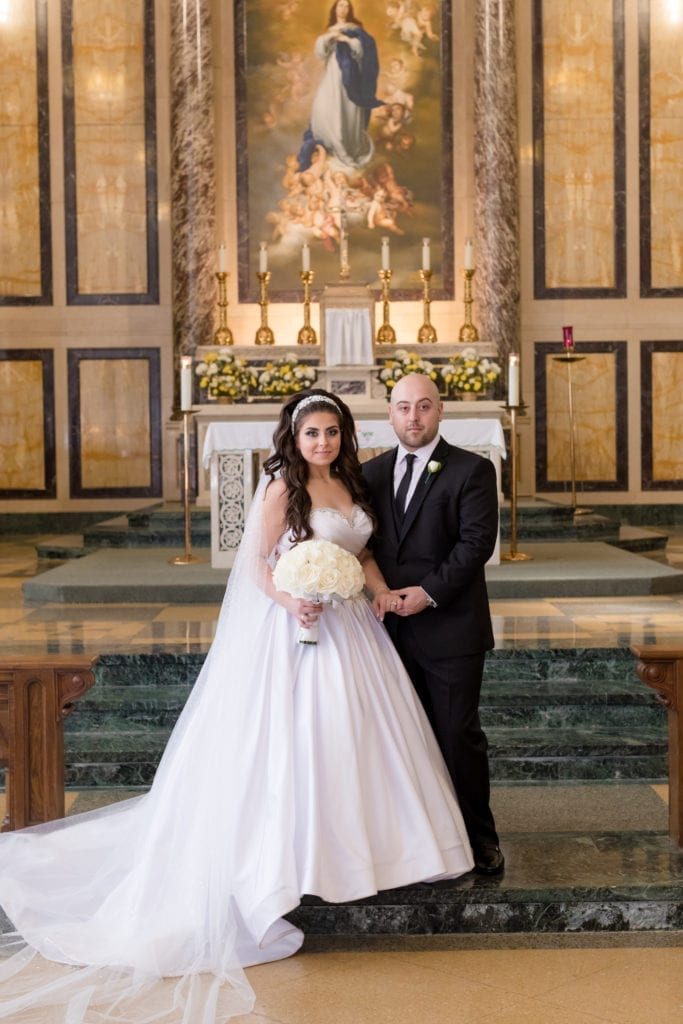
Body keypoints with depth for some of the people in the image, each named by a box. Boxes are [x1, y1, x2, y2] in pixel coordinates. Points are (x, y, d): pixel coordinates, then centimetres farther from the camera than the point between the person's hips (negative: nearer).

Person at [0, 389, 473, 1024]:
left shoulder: (350, 485, 11)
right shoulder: (281, 487, -9)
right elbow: (256, 562, -11)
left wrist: (381, 587, 1)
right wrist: (291, 602, -26)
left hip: (350, 624, 7)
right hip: (298, 626, -7)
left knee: (356, 729, 12)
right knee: (294, 736, -4)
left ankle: (361, 844, 27)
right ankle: (297, 858, 7)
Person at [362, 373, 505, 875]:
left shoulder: (472, 470, -4)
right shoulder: (372, 473, 11)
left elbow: (477, 542, -12)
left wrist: (429, 592, -17)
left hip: (450, 627, -4)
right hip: (393, 626, 4)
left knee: (459, 735, 2)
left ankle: (479, 835, 18)